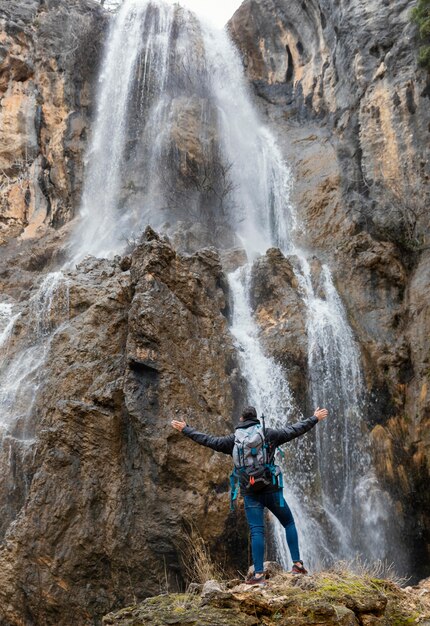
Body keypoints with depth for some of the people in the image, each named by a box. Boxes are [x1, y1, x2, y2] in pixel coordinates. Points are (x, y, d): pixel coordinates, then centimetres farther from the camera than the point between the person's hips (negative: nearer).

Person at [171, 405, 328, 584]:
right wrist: (315, 418, 18)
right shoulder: (269, 434, 2)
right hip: (271, 489, 0)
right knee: (289, 523, 15)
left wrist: (185, 429, 19)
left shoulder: (233, 439, 3)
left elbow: (208, 440, 8)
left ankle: (259, 574, -5)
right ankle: (297, 564, 12)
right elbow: (294, 430, 6)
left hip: (250, 492, 0)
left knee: (256, 531, 0)